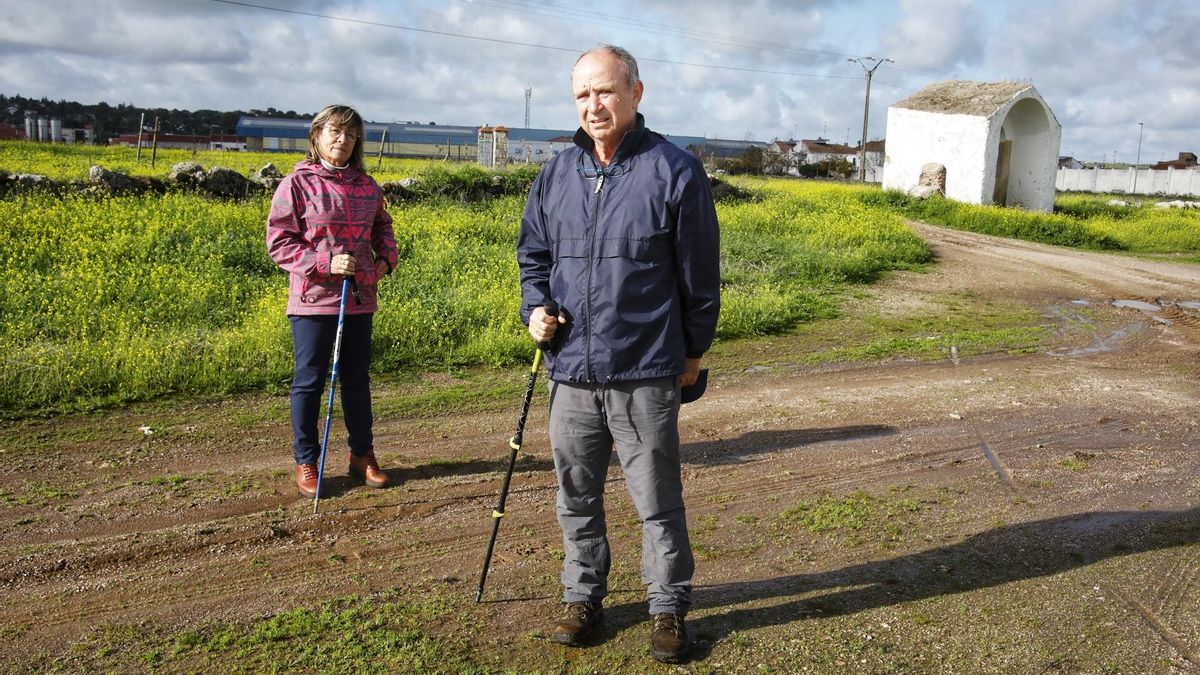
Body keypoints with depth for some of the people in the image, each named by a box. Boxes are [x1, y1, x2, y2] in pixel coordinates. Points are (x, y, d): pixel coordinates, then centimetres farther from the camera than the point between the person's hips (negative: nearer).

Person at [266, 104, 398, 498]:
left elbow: (382, 227, 22)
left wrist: (386, 258, 3)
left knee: (357, 380, 14)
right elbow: (278, 243, -9)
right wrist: (324, 263, -20)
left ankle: (362, 455, 28)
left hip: (359, 301, 4)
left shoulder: (366, 185, 7)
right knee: (309, 382, 6)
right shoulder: (297, 184, -7)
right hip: (313, 301, -4)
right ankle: (305, 462, 19)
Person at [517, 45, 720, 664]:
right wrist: (535, 308, 1)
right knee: (576, 497, 16)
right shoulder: (557, 174, 8)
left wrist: (693, 350, 4)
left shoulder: (675, 171, -7)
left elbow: (699, 273, -1)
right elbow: (532, 252, 19)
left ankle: (669, 608, 27)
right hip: (570, 371, 5)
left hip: (646, 374, -4)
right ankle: (582, 596, 35)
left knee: (657, 501, 8)